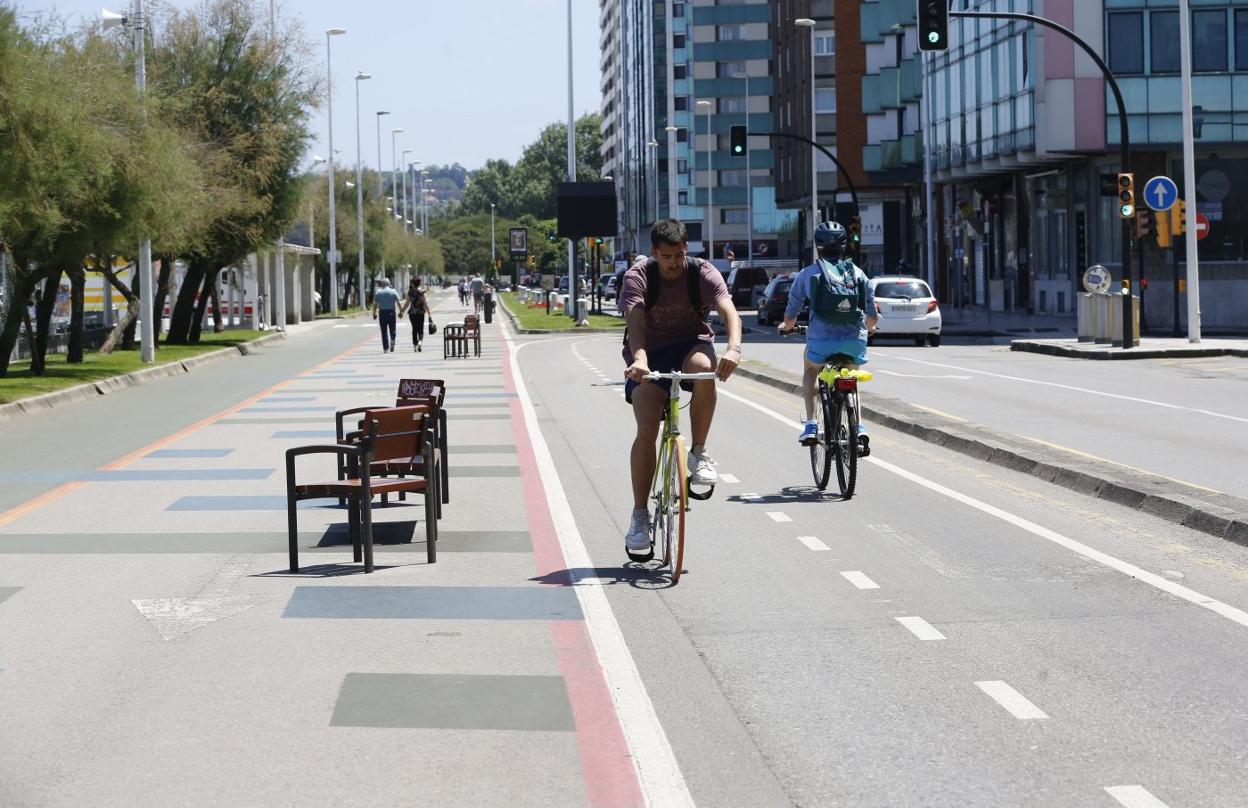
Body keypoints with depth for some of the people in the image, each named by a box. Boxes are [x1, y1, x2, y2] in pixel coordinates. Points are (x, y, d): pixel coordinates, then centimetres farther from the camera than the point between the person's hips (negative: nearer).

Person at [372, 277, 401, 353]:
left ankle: (385, 348, 3)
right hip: (391, 312, 0)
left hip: (382, 312, 0)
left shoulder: (378, 292, 0)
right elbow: (398, 303, -4)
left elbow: (375, 304, -2)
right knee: (392, 329, 10)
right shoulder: (393, 292, 0)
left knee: (384, 331, 5)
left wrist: (374, 314, 4)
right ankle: (392, 340, -19)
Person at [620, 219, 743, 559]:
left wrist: (734, 348, -48)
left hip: (691, 344, 0)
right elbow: (635, 321, -30)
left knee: (703, 368, -37)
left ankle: (699, 453, -17)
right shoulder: (638, 277, -14)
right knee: (646, 429, -18)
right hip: (651, 353, 0)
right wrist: (639, 359, -50)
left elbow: (729, 312, -27)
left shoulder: (702, 272, -12)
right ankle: (639, 517, -10)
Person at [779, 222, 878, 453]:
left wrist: (787, 327, 36)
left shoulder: (808, 274, 8)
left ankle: (811, 425, 16)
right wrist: (869, 329, 42)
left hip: (822, 339, -2)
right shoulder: (858, 274, 13)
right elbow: (872, 317, 18)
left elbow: (790, 315, 12)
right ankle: (858, 428, 9)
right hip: (856, 341, 2)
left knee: (810, 369, 31)